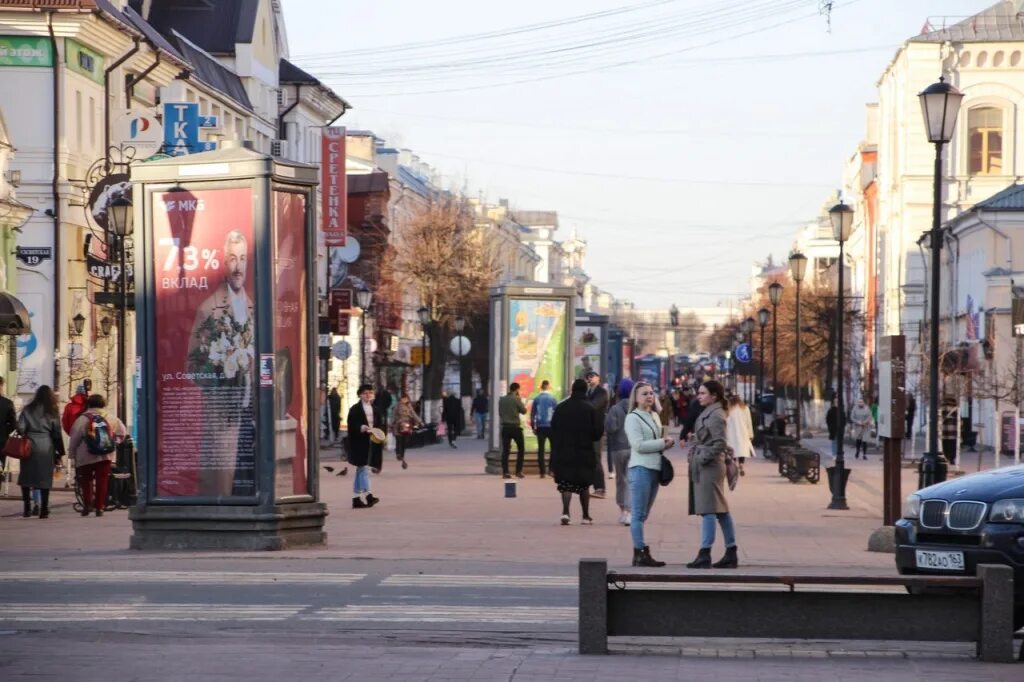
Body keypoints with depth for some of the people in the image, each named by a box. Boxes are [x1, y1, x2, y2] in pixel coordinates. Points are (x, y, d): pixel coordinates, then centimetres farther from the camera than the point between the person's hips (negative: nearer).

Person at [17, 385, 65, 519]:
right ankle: (43, 510, 1)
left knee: (26, 477, 9)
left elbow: (20, 428, -3)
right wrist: (60, 453, 8)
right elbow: (57, 434, 4)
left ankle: (27, 508, 1)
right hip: (46, 448, 0)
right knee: (45, 478, 4)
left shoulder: (27, 410, 4)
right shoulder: (52, 412, 5)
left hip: (29, 446, 0)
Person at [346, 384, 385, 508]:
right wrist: (361, 428, -27)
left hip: (372, 443, 6)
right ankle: (367, 495, -23)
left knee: (360, 470, 11)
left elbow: (382, 425, 12)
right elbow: (352, 426, -10)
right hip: (360, 443, -6)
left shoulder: (375, 410, 14)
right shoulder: (355, 409, -3)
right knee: (363, 468, -14)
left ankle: (356, 499, 14)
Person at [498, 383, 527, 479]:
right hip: (515, 427, -4)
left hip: (505, 427, 4)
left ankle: (505, 472, -1)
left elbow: (500, 413, 11)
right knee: (521, 449, 8)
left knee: (505, 450, 4)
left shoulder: (501, 399, 5)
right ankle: (518, 471, 2)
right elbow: (523, 411, -2)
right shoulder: (516, 399, -10)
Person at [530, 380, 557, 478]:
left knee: (541, 449, 5)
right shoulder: (553, 399, -4)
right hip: (550, 426, -2)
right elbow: (556, 413, -3)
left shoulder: (536, 399, 2)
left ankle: (542, 472, 2)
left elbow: (532, 413, 3)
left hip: (540, 427, 2)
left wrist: (533, 426, 10)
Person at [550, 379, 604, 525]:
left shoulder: (561, 407, 2)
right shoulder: (590, 409, -7)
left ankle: (565, 512, -19)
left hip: (563, 452, 1)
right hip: (584, 453, -1)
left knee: (566, 484, 1)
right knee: (584, 485, 11)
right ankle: (586, 516, 18)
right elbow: (598, 431, -9)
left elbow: (553, 431, 4)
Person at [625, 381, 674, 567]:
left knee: (643, 513, 10)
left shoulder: (654, 416, 18)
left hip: (655, 467, 8)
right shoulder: (632, 418, -6)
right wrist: (662, 443, -10)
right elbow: (638, 445, -14)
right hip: (640, 468, -8)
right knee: (638, 514, -7)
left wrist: (666, 443, 4)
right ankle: (640, 552, -8)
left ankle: (642, 552, 12)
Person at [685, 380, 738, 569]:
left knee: (708, 510, -9)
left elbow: (720, 443, -21)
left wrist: (703, 457, -17)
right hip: (703, 467, 10)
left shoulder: (715, 415, -14)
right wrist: (694, 439, 10)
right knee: (721, 510, 11)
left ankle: (704, 555, -9)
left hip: (709, 467, -10)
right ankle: (731, 553, 14)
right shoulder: (709, 413, 16)